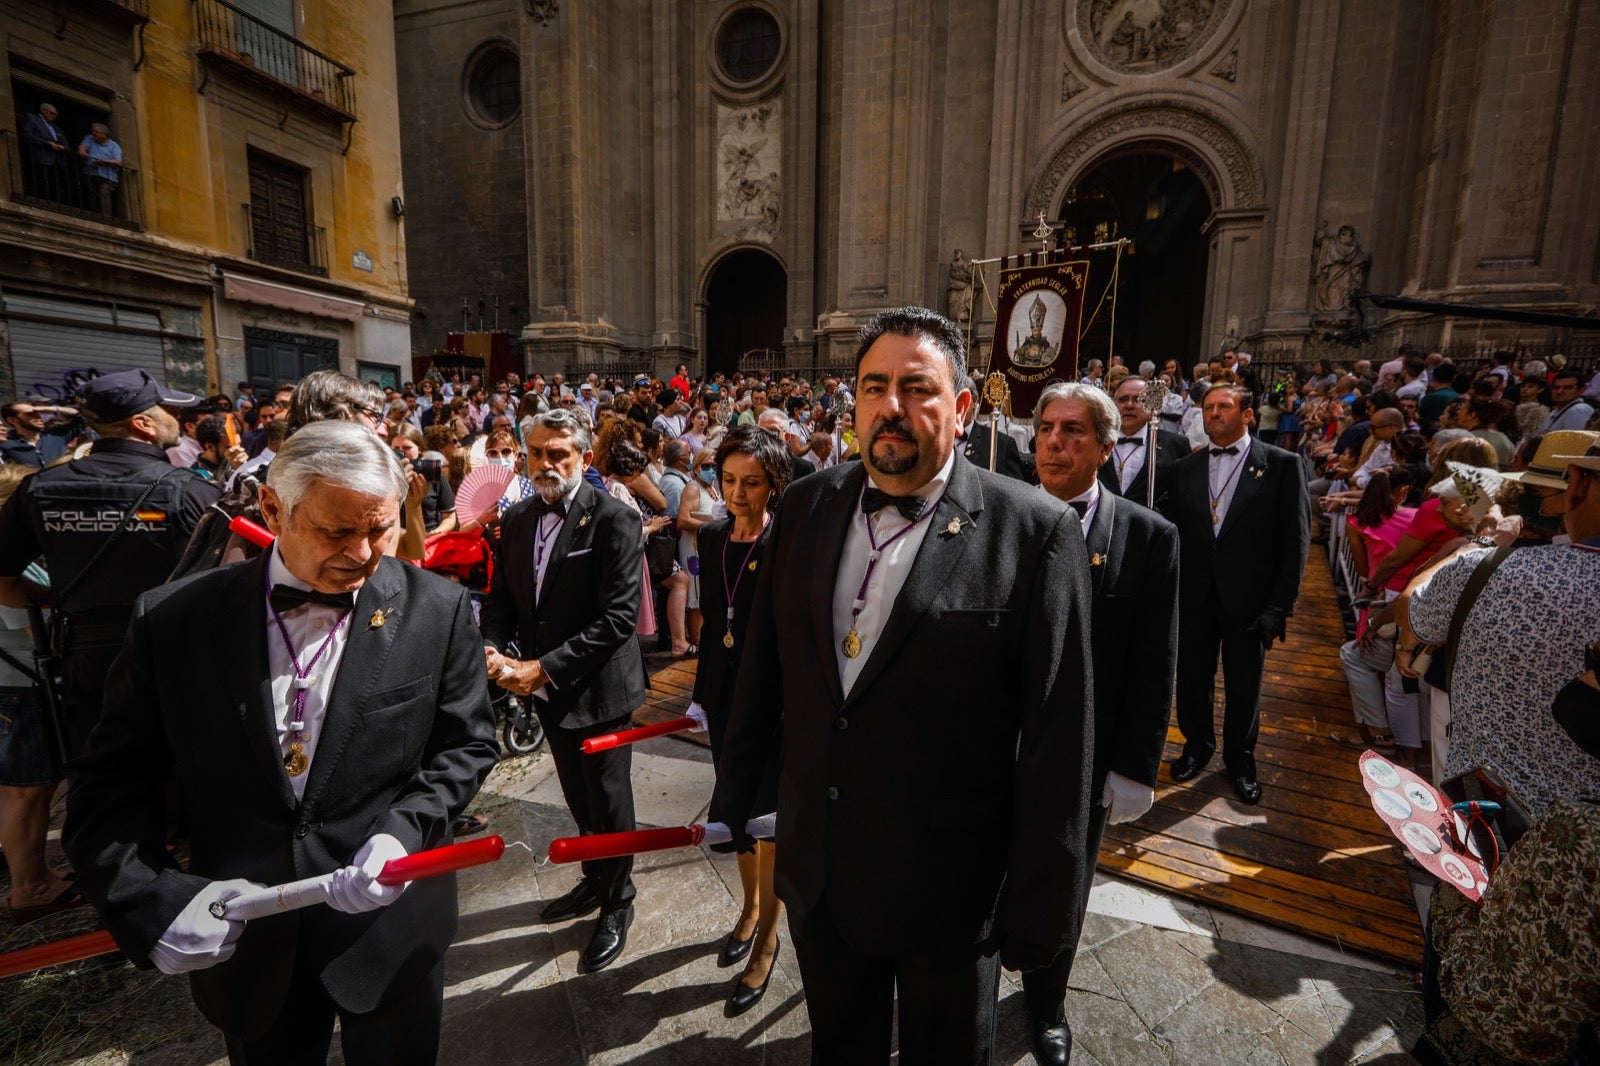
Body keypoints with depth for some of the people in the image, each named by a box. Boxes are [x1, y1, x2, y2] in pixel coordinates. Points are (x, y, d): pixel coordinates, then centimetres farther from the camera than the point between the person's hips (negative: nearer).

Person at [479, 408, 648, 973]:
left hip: (597, 688, -6)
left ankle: (617, 903, 35)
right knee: (578, 797, 23)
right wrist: (494, 649, -12)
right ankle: (595, 880, 47)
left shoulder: (613, 519, -17)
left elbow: (619, 617, -23)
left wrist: (545, 668, -23)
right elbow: (501, 599, 9)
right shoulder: (516, 519, 4)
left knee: (608, 801, 10)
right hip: (546, 690, 6)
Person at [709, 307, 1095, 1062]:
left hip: (949, 887, -3)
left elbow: (1056, 740, -13)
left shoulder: (1034, 532, -16)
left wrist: (1040, 910, -8)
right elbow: (763, 668, 4)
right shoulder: (806, 506, -4)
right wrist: (735, 795, 10)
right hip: (816, 872, 4)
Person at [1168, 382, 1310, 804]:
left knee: (1244, 685, 13)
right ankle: (1197, 745, 37)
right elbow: (1173, 533, 4)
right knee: (1192, 678, 13)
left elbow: (1296, 540, -5)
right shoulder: (1186, 468, 6)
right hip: (1194, 596, 2)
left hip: (1249, 599, -2)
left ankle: (1240, 758, 35)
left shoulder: (1281, 465, -3)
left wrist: (1280, 605, -10)